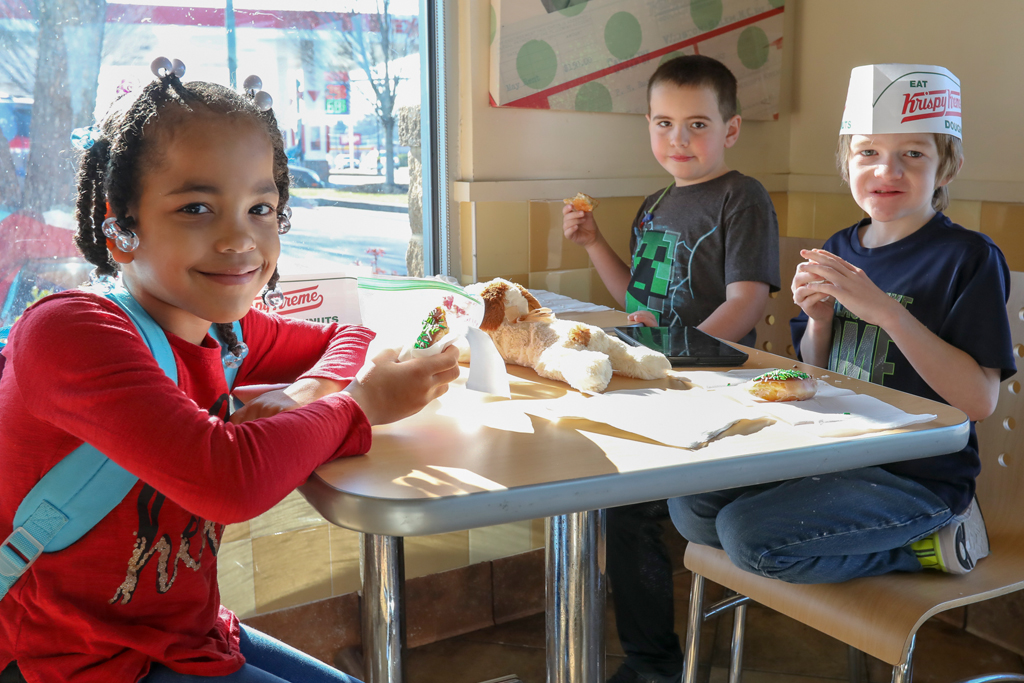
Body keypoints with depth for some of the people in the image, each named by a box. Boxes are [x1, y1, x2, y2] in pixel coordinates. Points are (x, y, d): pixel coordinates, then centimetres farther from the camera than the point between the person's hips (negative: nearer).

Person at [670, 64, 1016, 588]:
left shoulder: (968, 257, -12)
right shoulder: (840, 250, 7)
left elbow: (980, 400, -19)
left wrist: (886, 311, -25)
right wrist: (819, 320, -8)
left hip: (919, 476, -7)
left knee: (748, 532, -23)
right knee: (691, 506, -2)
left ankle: (928, 544, -2)